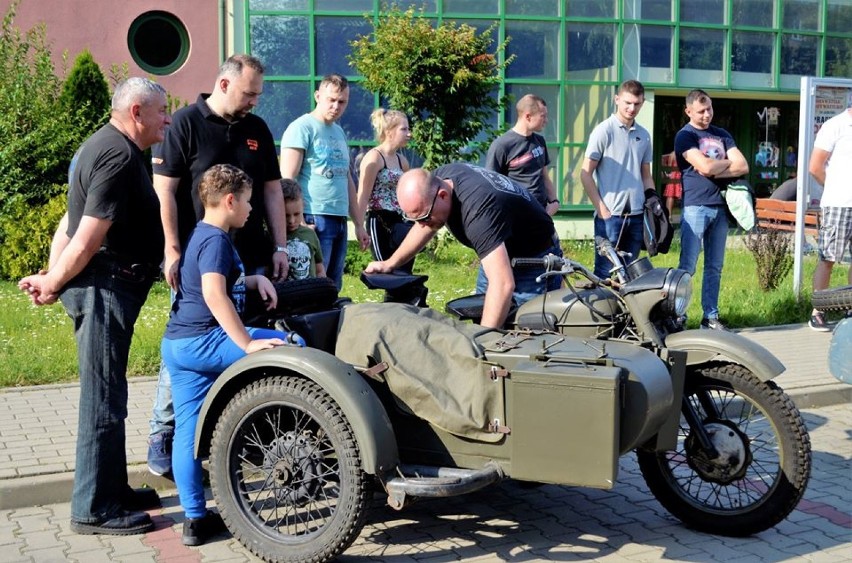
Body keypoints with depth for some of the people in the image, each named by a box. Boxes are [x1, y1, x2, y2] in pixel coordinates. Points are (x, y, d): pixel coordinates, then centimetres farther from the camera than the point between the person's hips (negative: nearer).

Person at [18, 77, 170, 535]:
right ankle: (95, 510, 4)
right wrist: (52, 284, -9)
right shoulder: (120, 156, -18)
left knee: (108, 396, 17)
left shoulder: (107, 146, 17)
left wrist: (52, 276, 8)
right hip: (104, 286, -11)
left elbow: (70, 223, 15)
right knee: (104, 399, -4)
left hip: (110, 286, 11)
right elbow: (86, 240, -22)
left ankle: (112, 489, 29)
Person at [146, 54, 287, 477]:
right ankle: (161, 438, 10)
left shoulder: (257, 129, 12)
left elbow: (271, 189, 15)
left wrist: (279, 246, 8)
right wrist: (173, 250, -13)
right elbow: (164, 190, -8)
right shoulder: (185, 123, -4)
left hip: (251, 259, 5)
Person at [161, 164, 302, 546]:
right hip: (205, 341, -10)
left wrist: (255, 279, 16)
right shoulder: (216, 239, -12)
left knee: (187, 430, 9)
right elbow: (213, 293, -26)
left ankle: (195, 519, 15)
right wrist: (248, 344, -27)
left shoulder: (201, 236, 19)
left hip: (177, 343, 10)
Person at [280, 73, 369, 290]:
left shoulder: (339, 132, 18)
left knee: (333, 289, 11)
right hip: (315, 220, -8)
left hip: (339, 220, 8)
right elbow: (287, 180, -12)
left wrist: (359, 224, 22)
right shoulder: (301, 128, -5)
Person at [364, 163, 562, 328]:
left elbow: (503, 284, -49)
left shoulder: (477, 210, -41)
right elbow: (426, 225, 8)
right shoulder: (438, 179, -15)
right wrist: (391, 263, 8)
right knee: (479, 320, 12)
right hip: (499, 252, 8)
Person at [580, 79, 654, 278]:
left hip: (636, 215, 6)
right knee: (605, 274, -4)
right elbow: (585, 174, -6)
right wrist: (601, 209, -11)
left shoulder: (644, 135, 12)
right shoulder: (604, 131, -4)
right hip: (610, 215, -5)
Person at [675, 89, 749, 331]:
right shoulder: (685, 136, -1)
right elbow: (705, 167, -16)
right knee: (687, 266, -7)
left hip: (720, 207, 6)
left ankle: (711, 316, 15)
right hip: (695, 206, -6)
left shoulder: (722, 135, 16)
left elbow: (743, 166, 5)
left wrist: (714, 170, -9)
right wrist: (728, 161, 3)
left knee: (715, 267, 9)